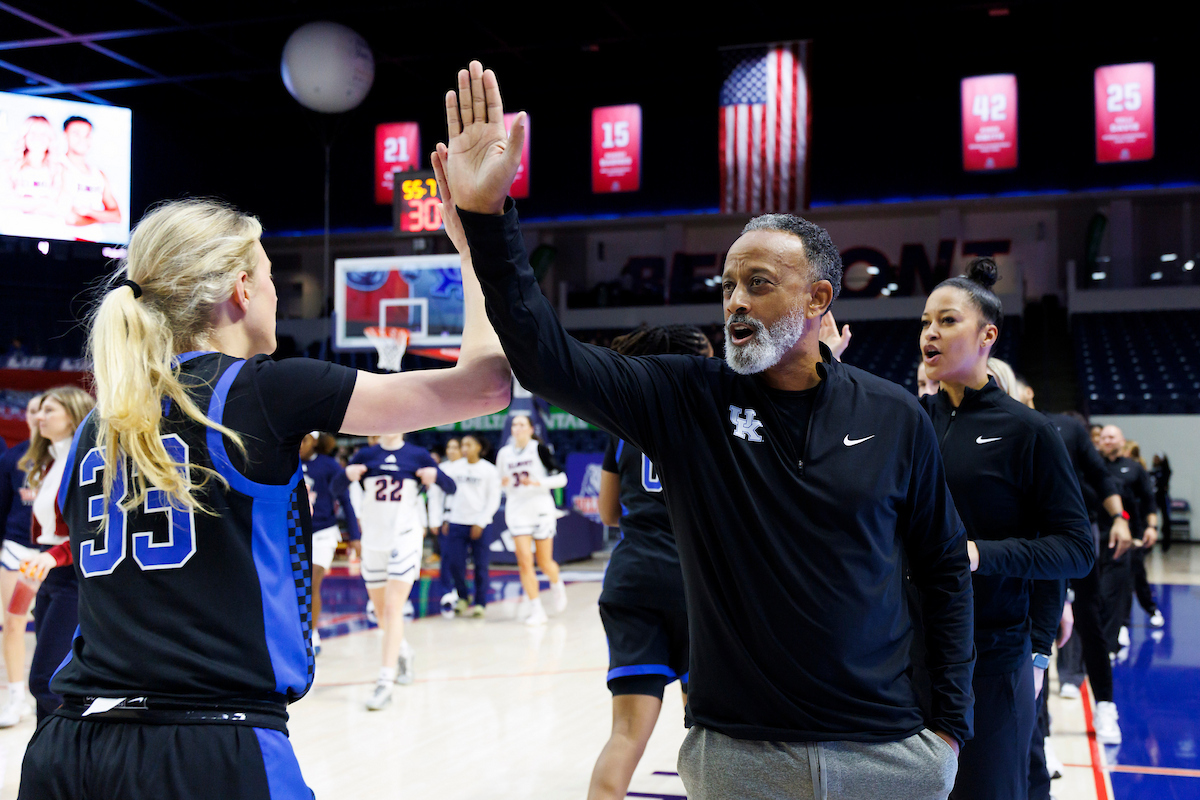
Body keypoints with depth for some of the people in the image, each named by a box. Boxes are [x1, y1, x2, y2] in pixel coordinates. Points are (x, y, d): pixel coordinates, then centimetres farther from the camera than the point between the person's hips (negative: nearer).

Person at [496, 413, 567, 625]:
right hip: (517, 510, 2)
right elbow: (500, 479, 18)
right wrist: (503, 483, -5)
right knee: (524, 561, -9)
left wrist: (537, 482, -19)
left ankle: (557, 585, 40)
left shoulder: (539, 449, -5)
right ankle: (536, 611, -2)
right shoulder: (504, 453, 6)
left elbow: (561, 478, -6)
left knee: (544, 562, 5)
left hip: (541, 510, -2)